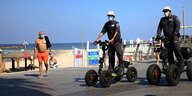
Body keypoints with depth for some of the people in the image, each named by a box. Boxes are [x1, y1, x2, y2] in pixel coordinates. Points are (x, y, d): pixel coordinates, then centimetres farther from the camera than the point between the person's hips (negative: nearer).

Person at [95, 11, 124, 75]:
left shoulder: (116, 23, -5)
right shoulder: (106, 24, 12)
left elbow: (116, 31, -19)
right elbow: (102, 32, 6)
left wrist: (112, 39, -31)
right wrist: (98, 39, -6)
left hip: (117, 41, -5)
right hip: (110, 42, 5)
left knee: (119, 54, -9)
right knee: (110, 55, 6)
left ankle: (121, 68, -1)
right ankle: (110, 69, 10)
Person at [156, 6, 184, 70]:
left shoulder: (174, 18, 5)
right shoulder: (162, 19, 18)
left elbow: (178, 25, -9)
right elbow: (160, 27, 11)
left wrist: (175, 33, -24)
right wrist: (158, 34, -7)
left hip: (174, 37, -5)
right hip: (166, 39, 5)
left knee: (177, 52, -10)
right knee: (169, 54, 4)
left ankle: (181, 66, -4)